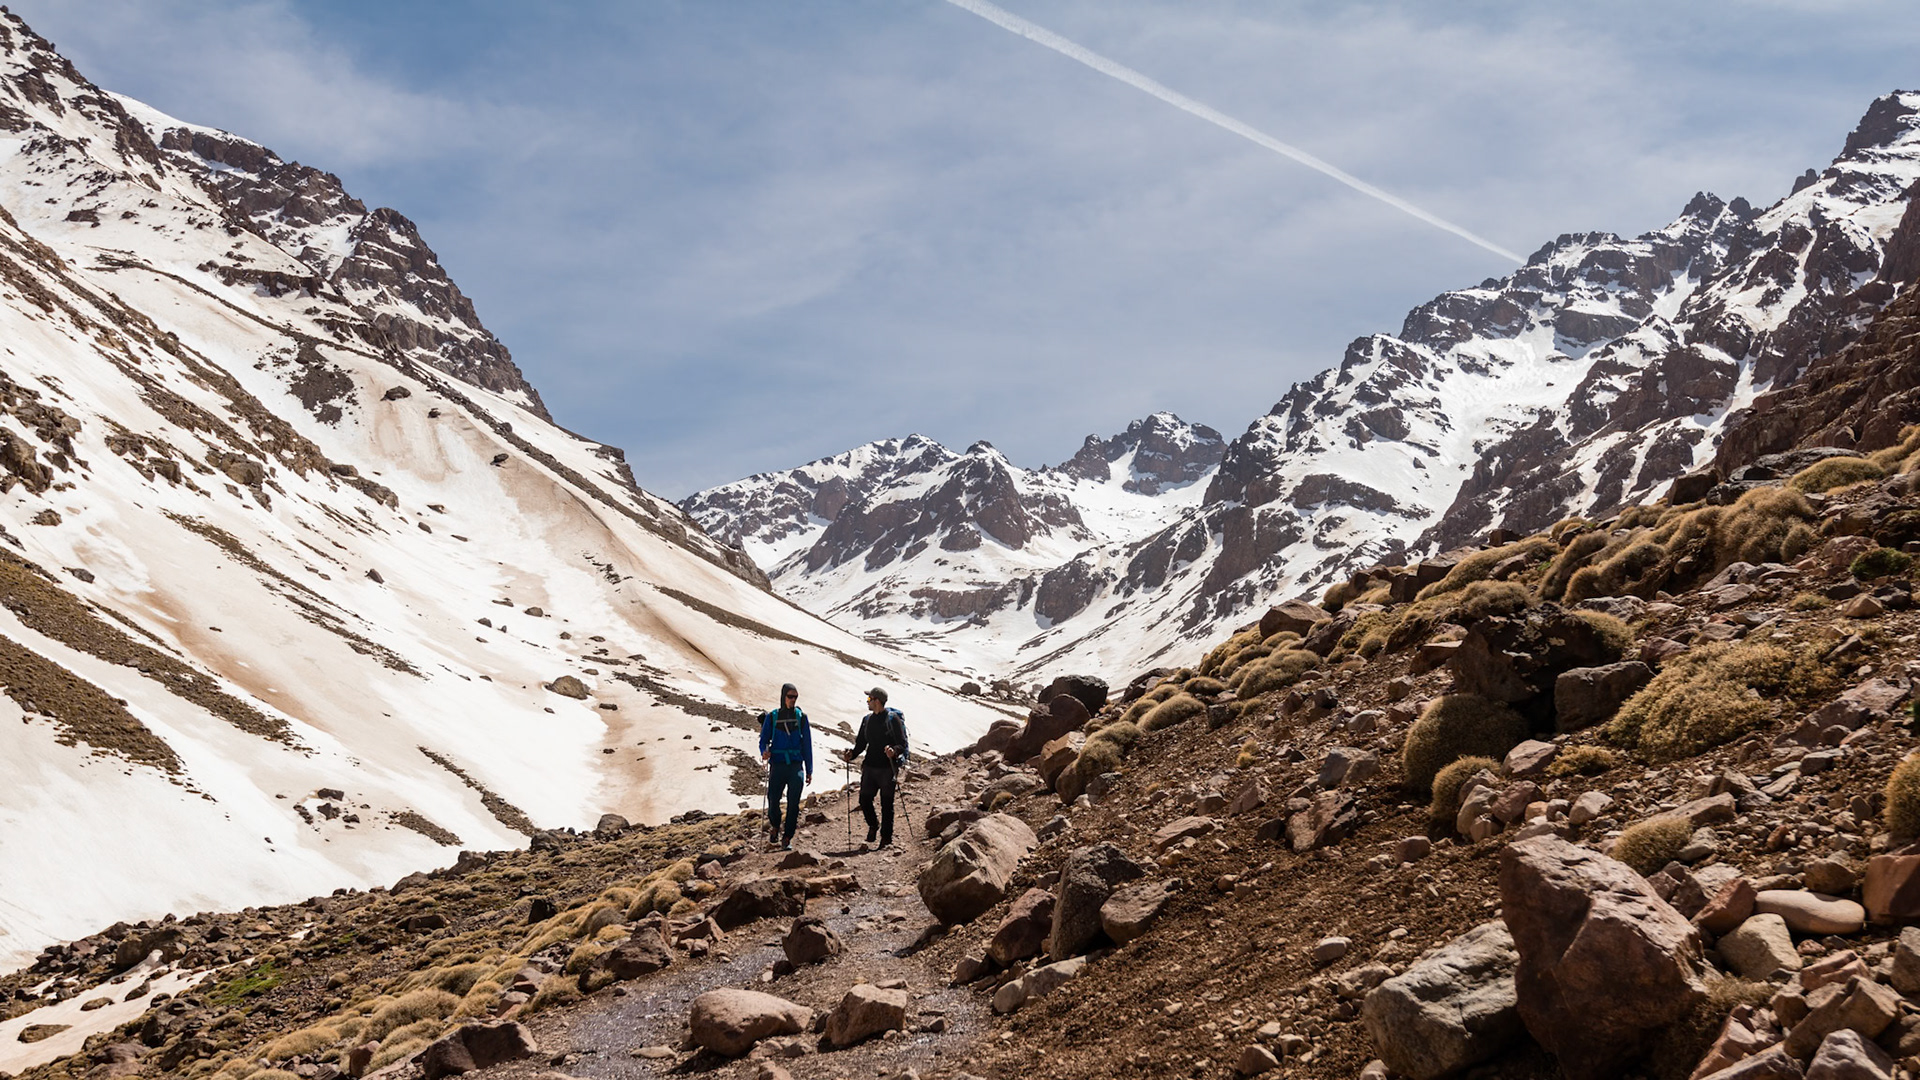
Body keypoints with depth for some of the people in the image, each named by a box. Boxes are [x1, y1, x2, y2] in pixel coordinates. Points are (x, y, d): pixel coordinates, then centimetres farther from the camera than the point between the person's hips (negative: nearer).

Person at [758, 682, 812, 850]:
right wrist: (764, 752, -16)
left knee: (793, 803, -4)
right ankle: (775, 827, 24)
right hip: (777, 765, -1)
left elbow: (807, 744, 9)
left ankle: (787, 838, 6)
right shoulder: (772, 716, 4)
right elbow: (764, 739, 7)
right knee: (773, 799, -5)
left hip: (796, 766, 1)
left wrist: (809, 770, 6)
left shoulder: (801, 717, 7)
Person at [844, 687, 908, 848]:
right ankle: (873, 825, 29)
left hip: (887, 768, -5)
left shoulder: (893, 719, -6)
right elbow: (861, 743, 16)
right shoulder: (867, 720, 13)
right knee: (864, 800, 1)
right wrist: (852, 754, -3)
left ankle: (886, 837, 9)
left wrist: (894, 751, -30)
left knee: (886, 804, -1)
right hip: (870, 766, 5)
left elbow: (903, 744, -9)